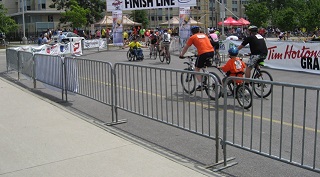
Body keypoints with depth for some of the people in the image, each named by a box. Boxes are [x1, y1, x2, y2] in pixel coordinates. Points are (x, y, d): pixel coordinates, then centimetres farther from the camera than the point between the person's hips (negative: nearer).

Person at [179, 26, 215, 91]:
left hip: (203, 53, -5)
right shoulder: (204, 35, 25)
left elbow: (185, 47, 17)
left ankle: (200, 84, 1)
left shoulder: (192, 37, 11)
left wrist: (181, 55, 30)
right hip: (212, 52, 5)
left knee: (197, 69, 11)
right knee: (204, 66, 26)